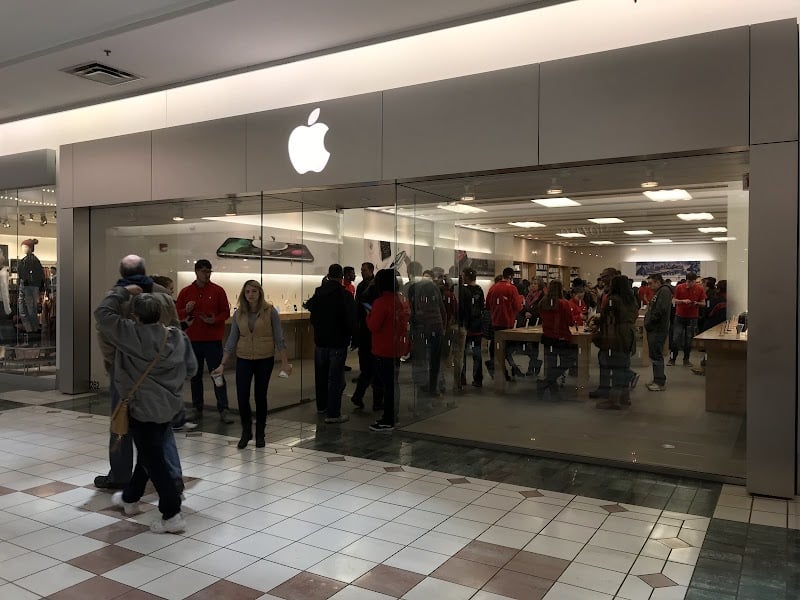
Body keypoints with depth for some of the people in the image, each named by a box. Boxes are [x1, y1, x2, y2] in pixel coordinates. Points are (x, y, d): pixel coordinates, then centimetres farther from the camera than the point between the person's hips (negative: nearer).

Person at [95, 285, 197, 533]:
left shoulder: (131, 334, -18)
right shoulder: (178, 335, -1)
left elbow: (102, 313, -12)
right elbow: (191, 367, 6)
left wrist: (123, 291, -2)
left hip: (144, 407, -7)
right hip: (169, 405, 7)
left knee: (153, 460, -1)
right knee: (148, 453, 23)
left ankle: (172, 515, -1)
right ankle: (130, 498, 43)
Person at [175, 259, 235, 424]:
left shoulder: (218, 291, 1)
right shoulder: (186, 292, 6)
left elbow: (226, 312, 1)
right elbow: (176, 313, 9)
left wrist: (215, 320, -17)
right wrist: (186, 310, -13)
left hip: (213, 339, -2)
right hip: (193, 340, 3)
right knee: (195, 375, 9)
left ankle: (223, 410, -1)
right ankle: (197, 408, 20)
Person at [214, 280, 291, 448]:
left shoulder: (270, 311, -8)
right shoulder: (238, 313, 0)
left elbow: (279, 338, -6)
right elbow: (232, 340, 3)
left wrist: (285, 362, -10)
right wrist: (222, 364, 0)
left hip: (265, 359, -2)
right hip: (243, 359, 2)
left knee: (260, 396, 7)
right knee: (242, 396, -4)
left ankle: (260, 433, 24)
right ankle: (246, 431, 19)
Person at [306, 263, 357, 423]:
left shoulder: (319, 292, 2)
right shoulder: (345, 295, -14)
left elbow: (310, 307, 14)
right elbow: (352, 319, -14)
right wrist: (353, 336, 2)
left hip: (320, 341, 6)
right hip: (338, 342, -5)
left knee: (321, 374, 19)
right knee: (335, 377, -2)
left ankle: (321, 405, 34)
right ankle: (333, 413, -1)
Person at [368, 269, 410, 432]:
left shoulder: (381, 302, -18)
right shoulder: (403, 300, 7)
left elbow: (373, 326, -18)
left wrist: (369, 314, 0)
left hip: (384, 350, -8)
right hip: (398, 347, 8)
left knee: (387, 384, -3)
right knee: (393, 383, 16)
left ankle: (387, 421, 2)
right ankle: (392, 416, 25)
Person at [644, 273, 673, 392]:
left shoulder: (664, 291, -12)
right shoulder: (657, 292, 20)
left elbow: (661, 310, -23)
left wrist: (649, 323, -15)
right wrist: (648, 323, 11)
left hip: (658, 329, -10)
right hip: (653, 329, 10)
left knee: (656, 355, -7)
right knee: (654, 355, 14)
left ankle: (660, 383, -2)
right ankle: (657, 380, 21)